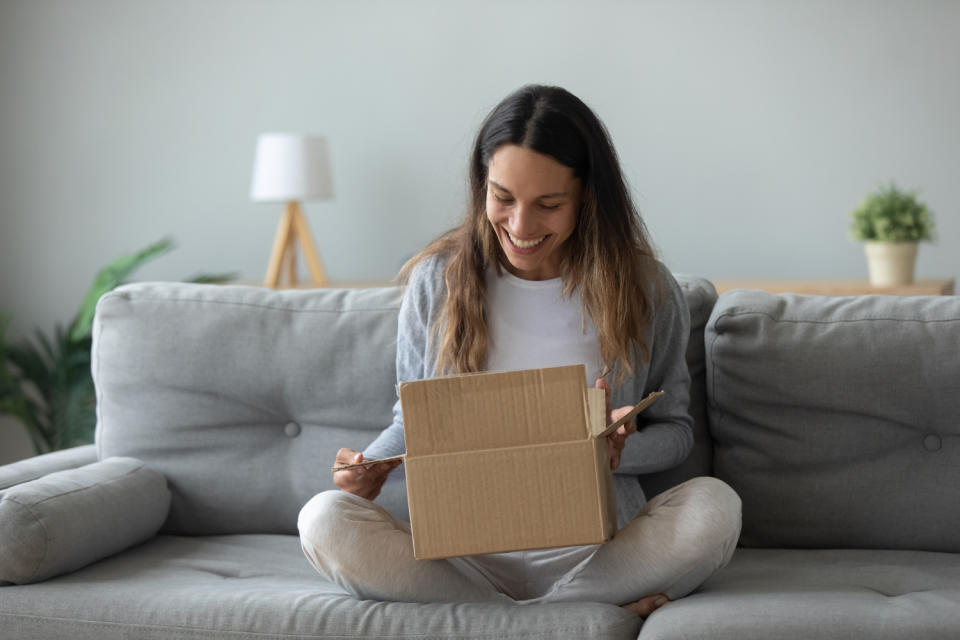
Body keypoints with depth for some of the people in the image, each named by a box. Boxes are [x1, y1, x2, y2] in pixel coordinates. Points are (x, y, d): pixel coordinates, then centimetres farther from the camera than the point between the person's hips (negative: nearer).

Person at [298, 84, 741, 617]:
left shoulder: (646, 290, 2)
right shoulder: (437, 281, 4)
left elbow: (676, 429, 10)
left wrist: (621, 449, -14)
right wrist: (375, 464, -9)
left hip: (593, 550, -1)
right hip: (466, 551, 1)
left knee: (714, 507, -31)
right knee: (325, 519, -28)